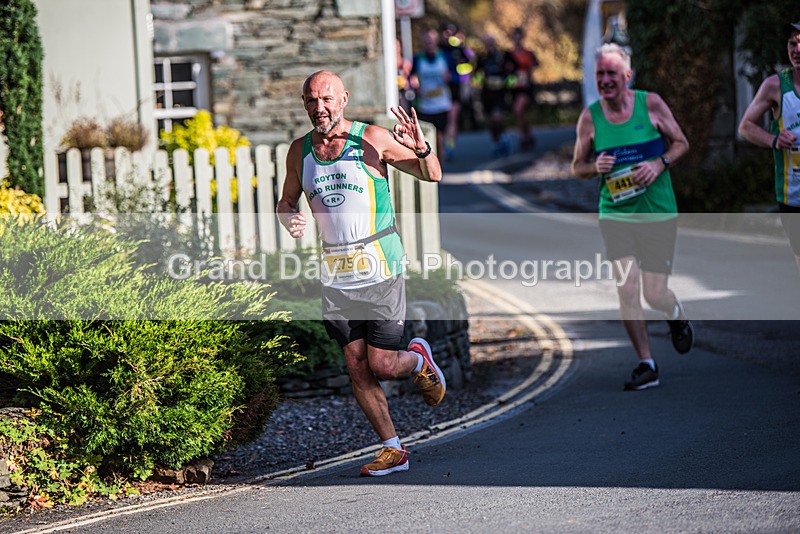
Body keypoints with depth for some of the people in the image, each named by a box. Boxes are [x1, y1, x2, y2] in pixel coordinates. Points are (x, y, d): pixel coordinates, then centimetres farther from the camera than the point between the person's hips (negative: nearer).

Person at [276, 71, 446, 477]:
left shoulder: (372, 140, -7)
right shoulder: (299, 151, 5)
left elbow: (433, 176, 1)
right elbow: (286, 203, 19)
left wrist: (420, 148, -20)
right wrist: (290, 220, -5)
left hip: (380, 271, -4)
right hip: (335, 276, 4)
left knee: (382, 366, -6)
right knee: (357, 368, 2)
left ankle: (419, 359, 28)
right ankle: (392, 450, 14)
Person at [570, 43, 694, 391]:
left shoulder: (650, 104, -5)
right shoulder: (590, 117, -1)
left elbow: (680, 143, 7)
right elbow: (577, 167, 9)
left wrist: (660, 164, -12)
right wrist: (595, 167, -13)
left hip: (658, 213, -1)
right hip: (615, 214, 1)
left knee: (655, 293, -2)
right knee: (626, 287, -11)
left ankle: (677, 317, 36)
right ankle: (646, 365, 0)